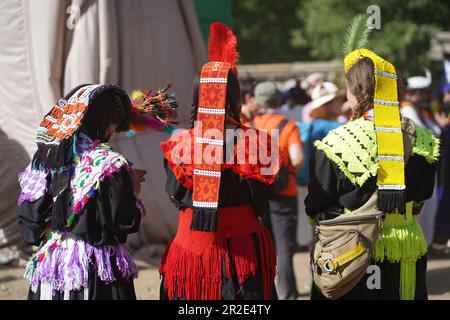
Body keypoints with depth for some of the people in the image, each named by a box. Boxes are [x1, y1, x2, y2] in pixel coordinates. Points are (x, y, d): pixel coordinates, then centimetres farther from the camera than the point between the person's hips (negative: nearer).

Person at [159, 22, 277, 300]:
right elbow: (261, 204, -2)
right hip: (241, 244, -1)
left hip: (192, 243, 1)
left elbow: (175, 196, 5)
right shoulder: (252, 142, -12)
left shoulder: (180, 144, -8)